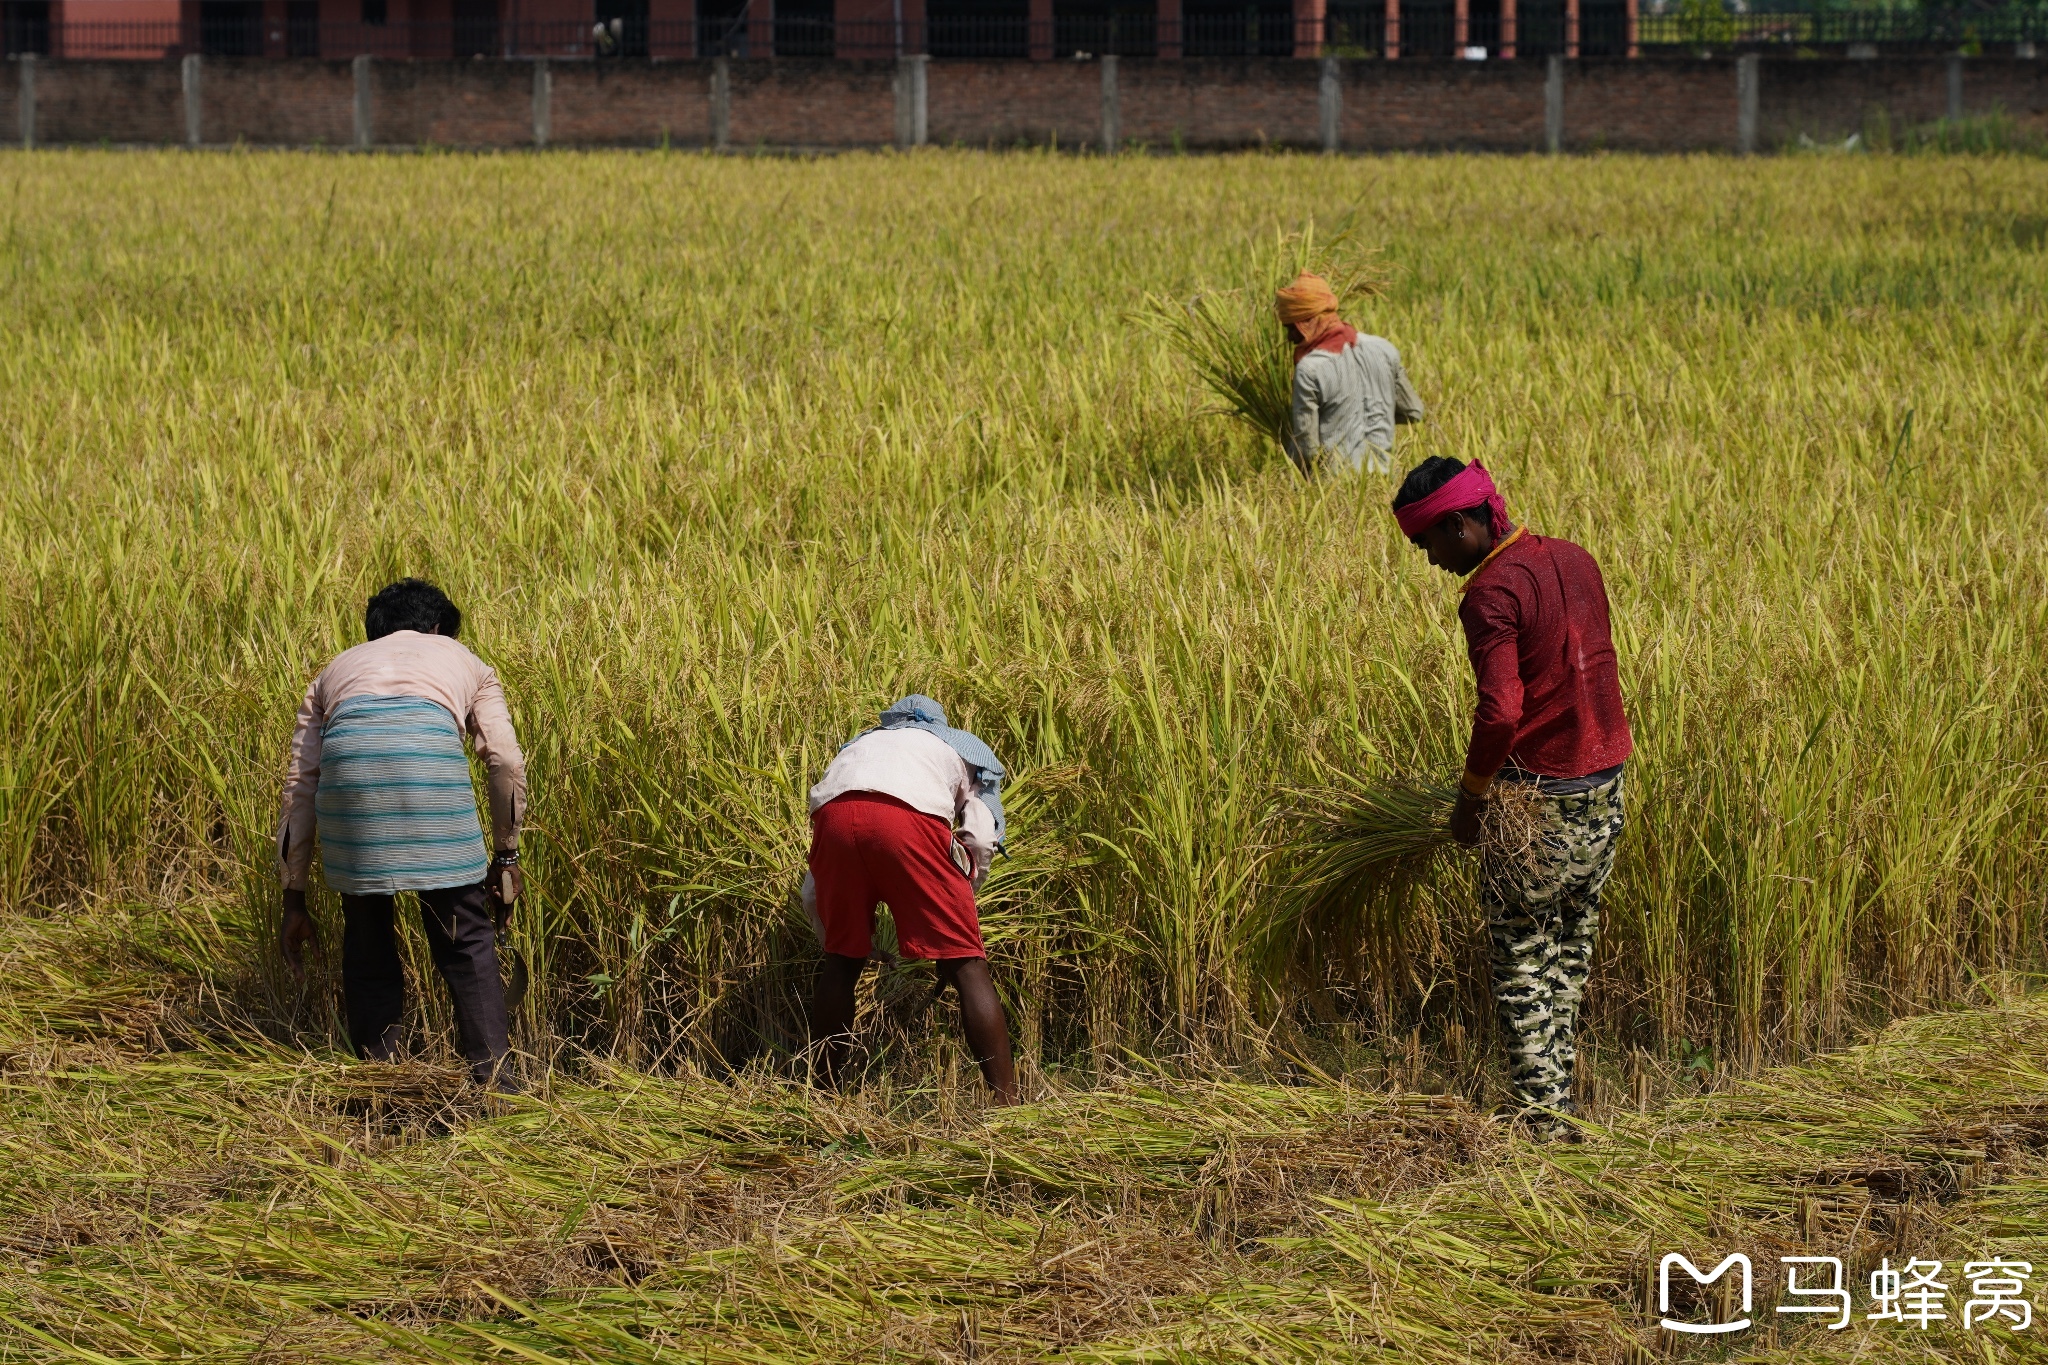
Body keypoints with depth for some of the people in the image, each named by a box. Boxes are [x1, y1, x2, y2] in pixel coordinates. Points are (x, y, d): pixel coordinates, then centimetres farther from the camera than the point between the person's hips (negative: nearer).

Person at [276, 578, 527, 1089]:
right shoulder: (464, 662, 36)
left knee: (367, 939, 16)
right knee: (466, 939, 10)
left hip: (349, 756, 2)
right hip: (430, 753, -2)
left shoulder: (338, 669, 39)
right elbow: (507, 762, 19)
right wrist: (505, 856, 29)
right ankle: (492, 1080, 7)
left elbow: (299, 790, 31)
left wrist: (294, 900, 32)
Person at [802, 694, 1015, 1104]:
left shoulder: (858, 744, 44)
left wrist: (830, 936, 47)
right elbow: (983, 839, 16)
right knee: (967, 965, 5)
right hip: (910, 816, -3)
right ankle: (1007, 1104, -1)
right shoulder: (970, 750, 37)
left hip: (834, 813, 3)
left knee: (842, 960, 22)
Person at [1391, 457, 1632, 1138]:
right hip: (1604, 783, 8)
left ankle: (1541, 1118, 2)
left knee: (1524, 960, 3)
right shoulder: (1575, 561, 7)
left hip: (1537, 799, -8)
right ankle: (1563, 1102, 19)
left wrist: (1470, 796, -11)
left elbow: (1500, 712, -24)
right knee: (1571, 951, 15)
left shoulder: (1490, 595, -18)